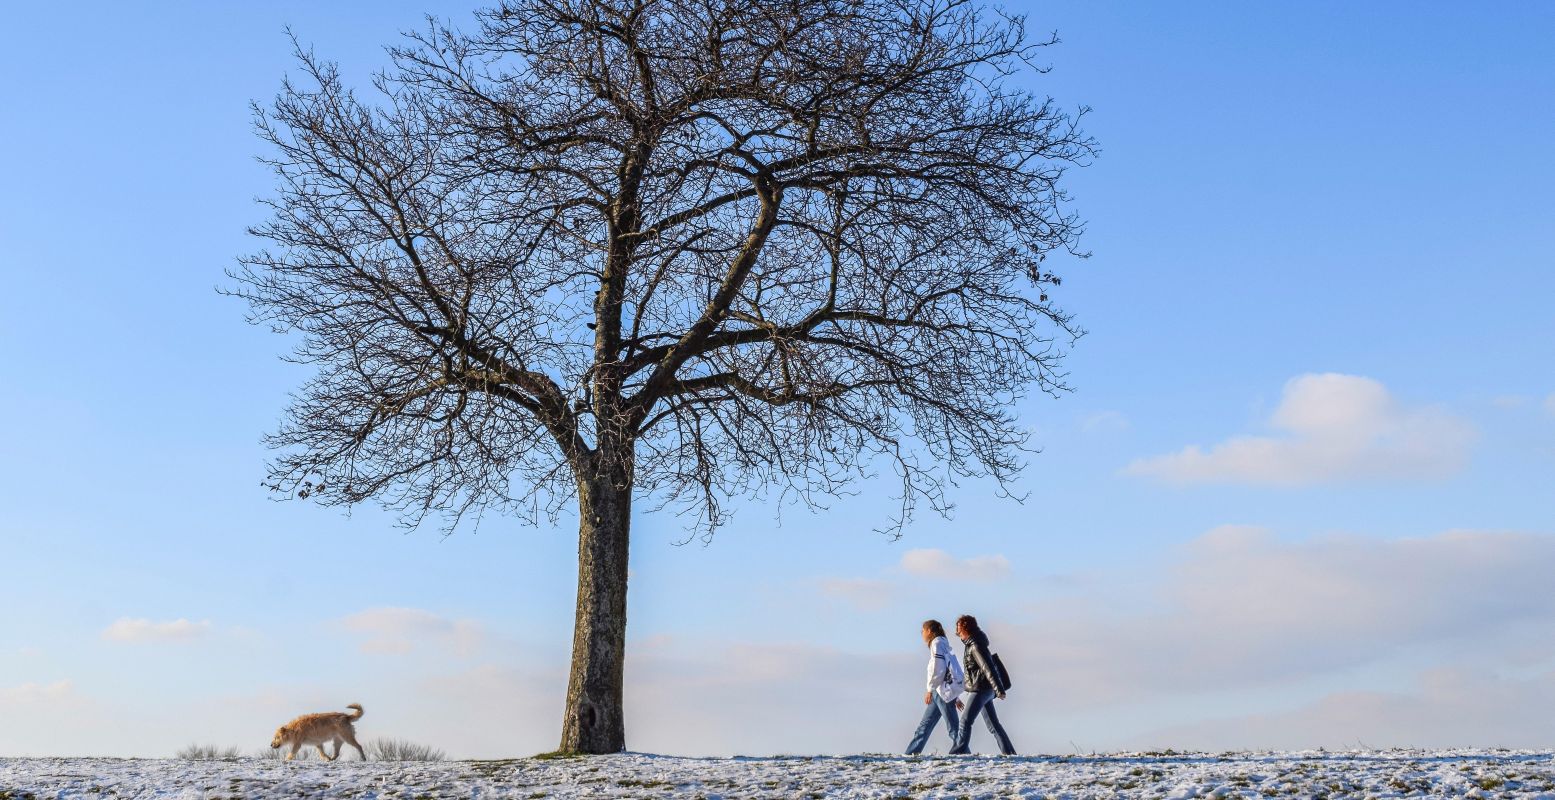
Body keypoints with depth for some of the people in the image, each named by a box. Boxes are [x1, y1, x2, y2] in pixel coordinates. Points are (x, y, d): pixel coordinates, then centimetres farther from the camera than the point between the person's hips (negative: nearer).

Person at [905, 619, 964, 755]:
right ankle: (910, 753, 14)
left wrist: (930, 689, -17)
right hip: (941, 691, 10)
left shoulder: (937, 643, -6)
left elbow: (937, 668, -17)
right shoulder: (943, 644, 22)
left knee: (952, 726, -9)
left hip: (945, 689, -10)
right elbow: (951, 668, 23)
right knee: (925, 724, 11)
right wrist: (956, 696, 24)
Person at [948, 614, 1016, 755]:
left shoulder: (975, 646, -16)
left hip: (981, 689, -10)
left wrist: (998, 689, -24)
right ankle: (1009, 752, 14)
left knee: (965, 720, -9)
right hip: (983, 689, 10)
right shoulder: (971, 644, 14)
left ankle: (958, 752, -9)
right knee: (993, 724, 11)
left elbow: (988, 668, -21)